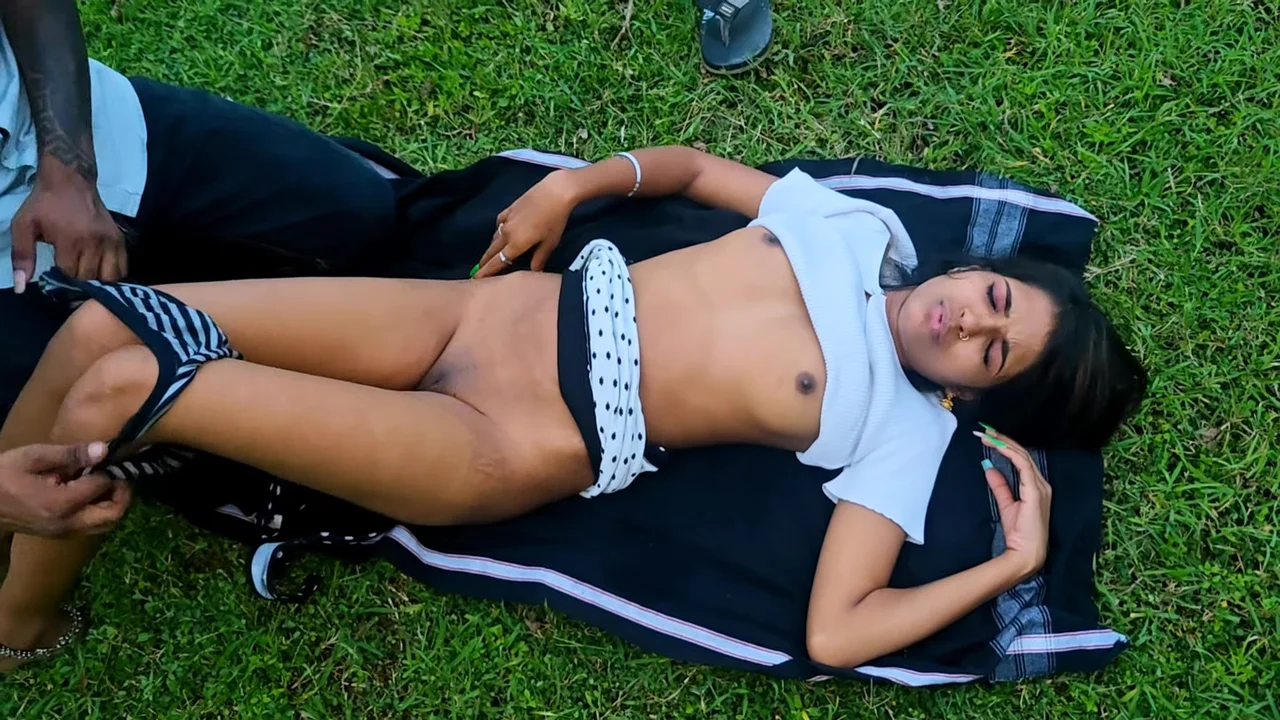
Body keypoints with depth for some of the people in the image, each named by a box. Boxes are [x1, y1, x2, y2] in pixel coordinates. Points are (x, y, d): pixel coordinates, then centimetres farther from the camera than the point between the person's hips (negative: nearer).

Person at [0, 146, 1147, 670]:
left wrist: (1015, 564, -10)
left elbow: (832, 633, -13)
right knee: (98, 326, -4)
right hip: (509, 306, 5)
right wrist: (578, 182, 5)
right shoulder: (858, 226, 9)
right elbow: (690, 164, 20)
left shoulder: (904, 432, -4)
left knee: (117, 387, -17)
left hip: (528, 446, -5)